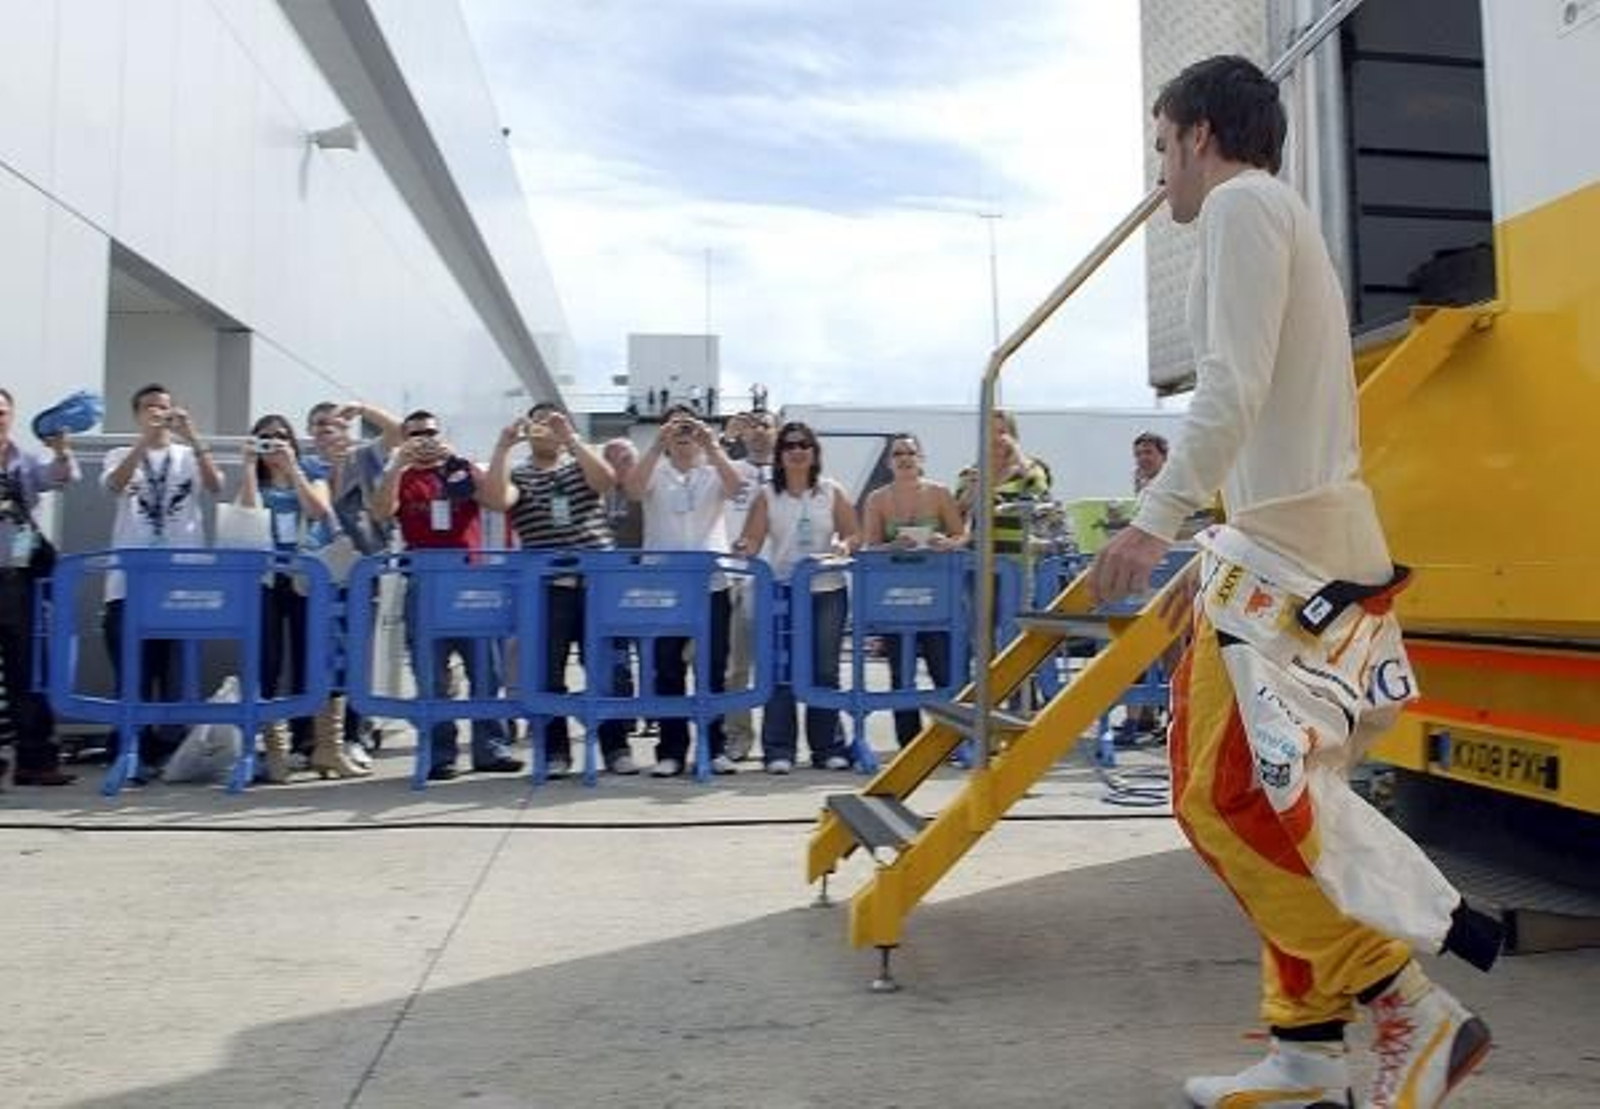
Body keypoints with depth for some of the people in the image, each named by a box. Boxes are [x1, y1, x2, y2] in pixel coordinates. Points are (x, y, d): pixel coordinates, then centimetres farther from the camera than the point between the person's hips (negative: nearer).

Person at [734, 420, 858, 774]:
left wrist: (844, 546, -15)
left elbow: (854, 535, 6)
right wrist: (743, 549, -23)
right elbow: (752, 541, -2)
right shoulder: (768, 496, 5)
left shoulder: (832, 492, 7)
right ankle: (778, 750, 1)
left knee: (825, 670, 5)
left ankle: (828, 747, 14)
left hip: (827, 590, 1)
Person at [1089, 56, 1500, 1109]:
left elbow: (1235, 387, -19)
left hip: (1290, 542, -10)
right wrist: (1214, 550, 24)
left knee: (1232, 796, -10)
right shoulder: (1286, 219, 25)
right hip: (1309, 536, 10)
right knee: (1271, 796, 9)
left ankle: (1413, 1011, -2)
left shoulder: (1244, 204, -4)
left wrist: (1155, 519, -24)